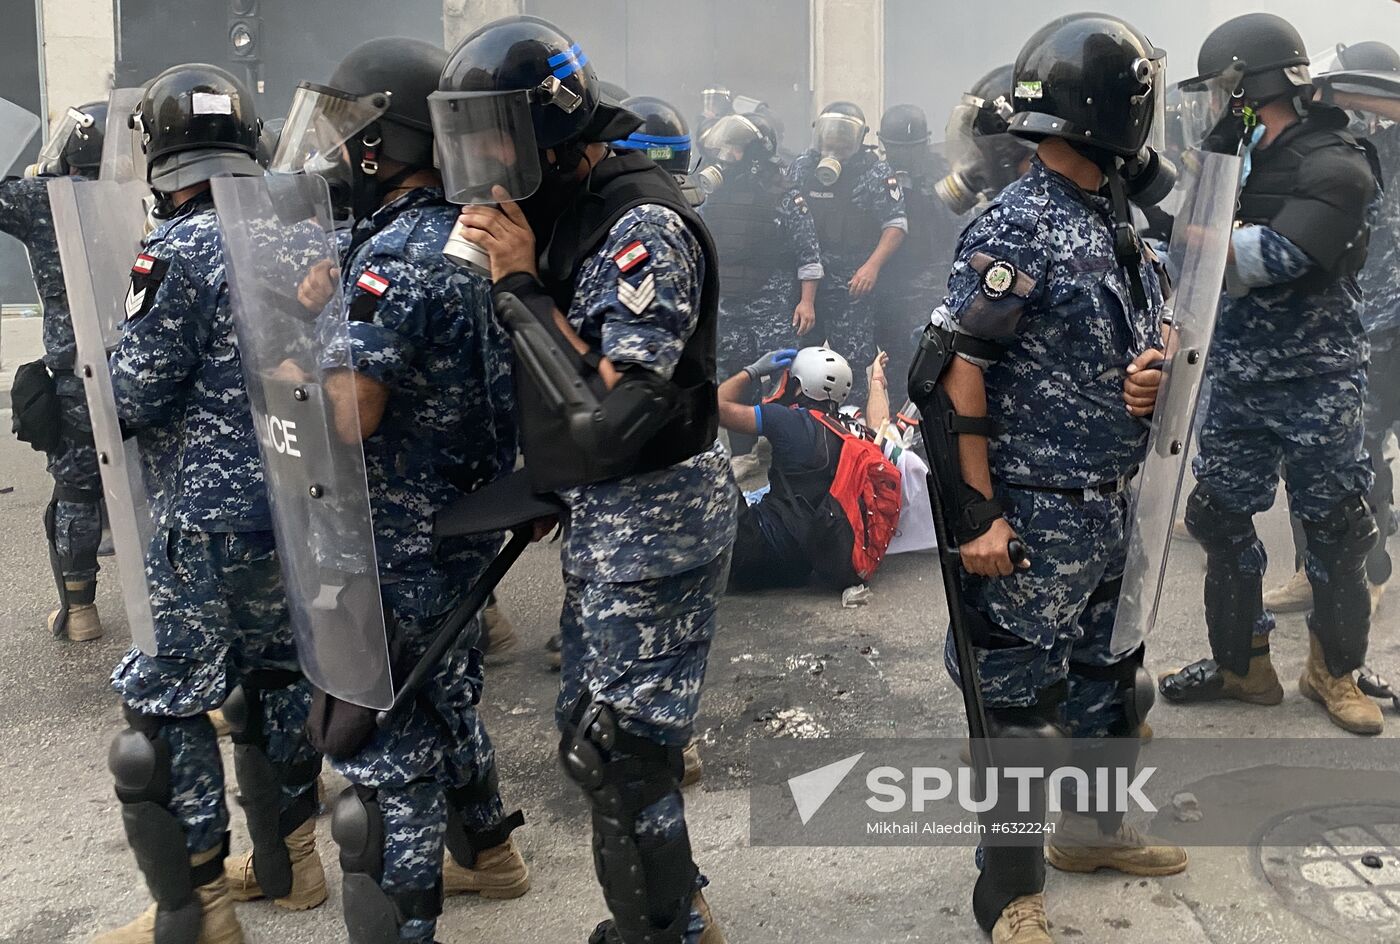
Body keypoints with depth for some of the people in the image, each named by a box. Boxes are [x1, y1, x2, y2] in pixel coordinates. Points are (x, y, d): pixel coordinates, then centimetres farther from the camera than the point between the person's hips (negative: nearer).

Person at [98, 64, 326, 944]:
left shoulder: (181, 248, -15)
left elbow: (138, 395, -11)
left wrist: (116, 361, 7)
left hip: (210, 516, -7)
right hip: (299, 501, 7)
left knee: (169, 704, 4)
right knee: (276, 673, 19)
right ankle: (287, 859, 33)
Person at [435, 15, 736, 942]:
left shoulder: (644, 225, -20)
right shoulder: (560, 212, 8)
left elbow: (614, 405, -26)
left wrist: (522, 283, -22)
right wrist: (502, 268, 1)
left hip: (658, 510, -9)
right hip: (599, 510, 10)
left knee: (620, 751, -1)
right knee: (589, 733, 18)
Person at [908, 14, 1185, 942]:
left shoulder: (1117, 220, 8)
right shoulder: (1017, 229, -17)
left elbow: (1144, 336, 21)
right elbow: (948, 379, -20)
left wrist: (1154, 372, -3)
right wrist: (976, 515, -21)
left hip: (1111, 510, 9)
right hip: (1033, 519, -9)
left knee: (1111, 680, 22)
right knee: (1019, 705, 4)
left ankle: (1094, 828, 44)